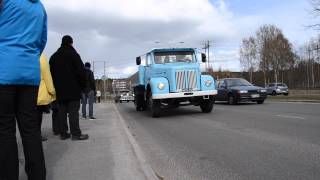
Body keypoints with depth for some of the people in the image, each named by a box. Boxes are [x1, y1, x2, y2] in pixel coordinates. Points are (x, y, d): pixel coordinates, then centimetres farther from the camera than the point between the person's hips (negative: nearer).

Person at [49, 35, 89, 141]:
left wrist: (56, 86, 18)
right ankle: (76, 134, -6)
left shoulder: (53, 57, 15)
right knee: (73, 111, -6)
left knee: (61, 111, 8)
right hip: (73, 89, -6)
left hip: (59, 90, 6)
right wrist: (82, 85, 0)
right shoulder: (73, 54, -5)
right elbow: (81, 71, -11)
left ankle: (63, 133, 11)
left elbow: (51, 73, 16)